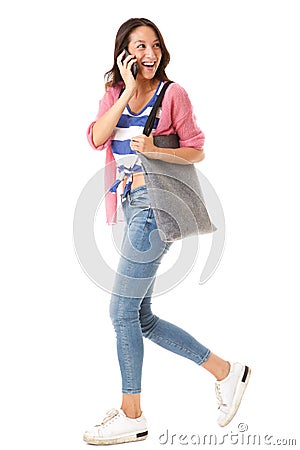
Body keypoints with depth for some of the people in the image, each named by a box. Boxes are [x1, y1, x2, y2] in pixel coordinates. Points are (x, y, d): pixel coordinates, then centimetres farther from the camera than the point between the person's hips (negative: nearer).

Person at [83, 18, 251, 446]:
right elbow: (97, 138, -6)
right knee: (141, 318, 10)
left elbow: (197, 151, -2)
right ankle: (226, 370, 21)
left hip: (154, 205, -7)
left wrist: (155, 149, -18)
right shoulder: (113, 94, 12)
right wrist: (129, 89, -10)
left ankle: (131, 416, 9)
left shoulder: (172, 93, -3)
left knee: (123, 311, -5)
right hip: (131, 206, 7)